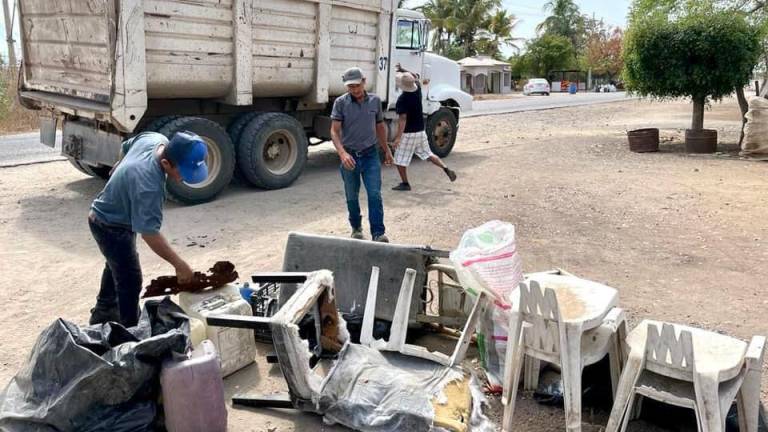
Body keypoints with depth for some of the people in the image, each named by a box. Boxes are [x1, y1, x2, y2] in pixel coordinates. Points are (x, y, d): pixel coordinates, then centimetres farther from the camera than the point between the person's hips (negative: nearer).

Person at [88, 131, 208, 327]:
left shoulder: (156, 139, -18)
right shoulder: (148, 185, -43)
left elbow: (126, 147, 4)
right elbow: (149, 232, -38)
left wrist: (120, 170, 23)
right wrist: (179, 265, -34)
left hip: (108, 213, 10)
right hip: (110, 226, -10)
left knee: (117, 264, 28)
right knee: (130, 280, -7)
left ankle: (102, 314, 49)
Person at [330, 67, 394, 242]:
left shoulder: (375, 101, 2)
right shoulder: (341, 103, -7)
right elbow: (334, 131, -12)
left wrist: (386, 150, 18)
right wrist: (342, 153, -28)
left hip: (370, 155, 1)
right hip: (349, 156, -1)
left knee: (375, 194, -8)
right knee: (352, 197, 12)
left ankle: (378, 233, -5)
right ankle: (356, 228, 31)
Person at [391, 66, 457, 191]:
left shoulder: (402, 100, -22)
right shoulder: (417, 90, -2)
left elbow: (403, 120, -26)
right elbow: (415, 77, 21)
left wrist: (398, 137, -26)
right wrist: (403, 70, 26)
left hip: (408, 133, -7)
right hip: (421, 131, 7)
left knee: (399, 160, 6)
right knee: (427, 154, 21)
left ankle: (405, 184, 13)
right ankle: (446, 168, 11)